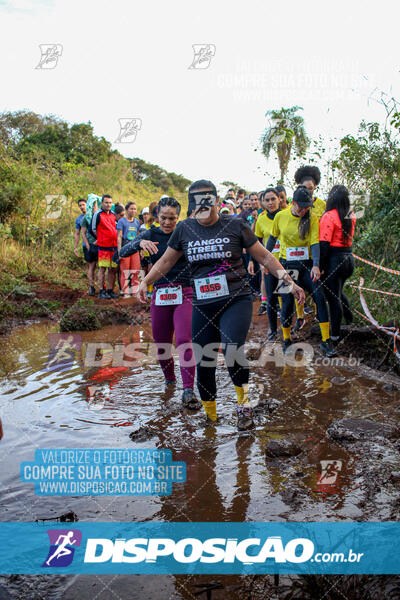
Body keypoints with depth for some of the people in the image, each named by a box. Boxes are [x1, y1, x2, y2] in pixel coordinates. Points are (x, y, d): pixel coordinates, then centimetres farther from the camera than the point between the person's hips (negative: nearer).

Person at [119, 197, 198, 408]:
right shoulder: (151, 235, 6)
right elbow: (123, 252, -4)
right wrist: (140, 243, -24)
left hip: (185, 294, -3)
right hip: (160, 295, 3)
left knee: (185, 341, -18)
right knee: (161, 344, 11)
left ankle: (188, 391, -18)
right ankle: (169, 380, 36)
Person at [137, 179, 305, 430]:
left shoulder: (235, 225, 0)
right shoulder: (185, 229, 7)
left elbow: (264, 256, 4)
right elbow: (166, 261, 18)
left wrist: (289, 281, 0)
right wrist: (146, 282, 7)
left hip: (237, 300, -3)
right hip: (203, 306, 3)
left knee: (232, 349, -25)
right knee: (203, 364, 5)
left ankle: (244, 403, 2)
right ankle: (210, 417, 27)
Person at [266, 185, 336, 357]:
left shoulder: (312, 218, -5)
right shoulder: (281, 216, -2)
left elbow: (315, 242, -11)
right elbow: (273, 238, 12)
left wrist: (316, 265, -25)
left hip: (306, 264, 0)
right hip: (286, 264, 0)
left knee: (319, 297, -12)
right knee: (287, 303, -2)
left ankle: (325, 341, -4)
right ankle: (286, 340, 20)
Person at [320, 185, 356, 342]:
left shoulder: (329, 216, -15)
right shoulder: (351, 216, 6)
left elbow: (324, 244, -19)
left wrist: (319, 266, -14)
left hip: (334, 259, -7)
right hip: (349, 257, 7)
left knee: (333, 297, 3)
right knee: (338, 291, 29)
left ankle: (335, 335, 11)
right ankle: (349, 317, 36)